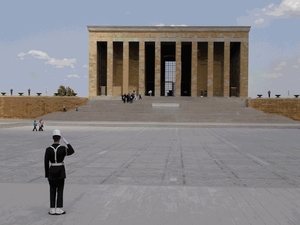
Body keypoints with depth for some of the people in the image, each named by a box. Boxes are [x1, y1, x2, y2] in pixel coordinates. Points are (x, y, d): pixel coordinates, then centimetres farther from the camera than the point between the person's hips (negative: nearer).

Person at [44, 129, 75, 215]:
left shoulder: (48, 149, -6)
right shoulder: (63, 148, -11)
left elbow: (46, 163, -3)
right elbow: (72, 151, 9)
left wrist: (47, 174, 7)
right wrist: (65, 141, 5)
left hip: (52, 171, 2)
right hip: (61, 171, -2)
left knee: (52, 191, 11)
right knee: (60, 190, 6)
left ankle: (52, 209, 13)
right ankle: (59, 209, 7)